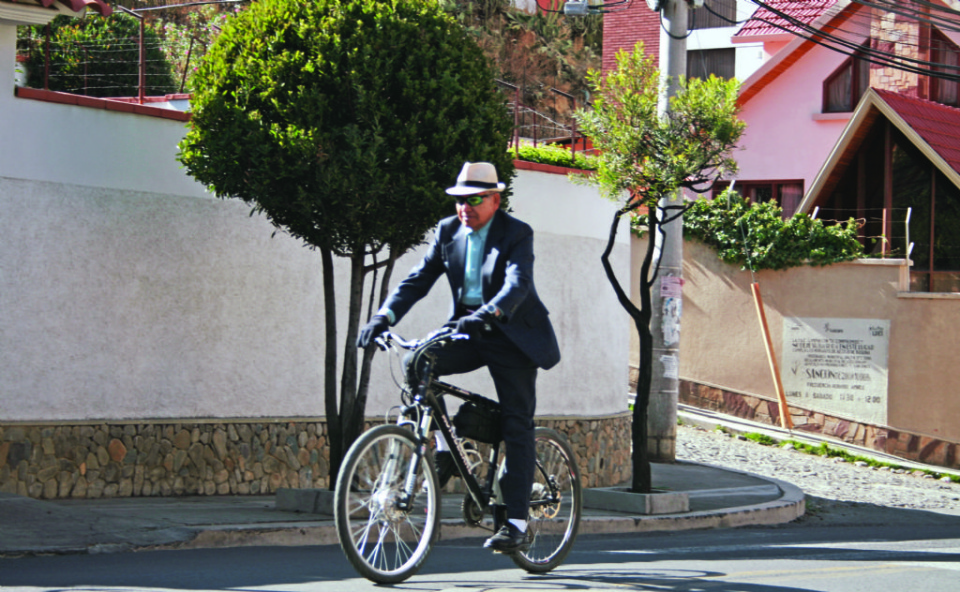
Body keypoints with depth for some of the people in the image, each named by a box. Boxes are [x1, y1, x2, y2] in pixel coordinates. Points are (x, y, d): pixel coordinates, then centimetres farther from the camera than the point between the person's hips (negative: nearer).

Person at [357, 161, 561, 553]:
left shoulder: (517, 234, -12)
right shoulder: (448, 231, 2)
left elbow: (517, 285, -28)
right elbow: (419, 279, -3)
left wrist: (486, 315, -48)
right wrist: (384, 316, -19)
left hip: (512, 335, -4)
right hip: (467, 330, 5)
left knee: (516, 426, -8)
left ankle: (516, 524, -8)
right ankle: (444, 451, -9)